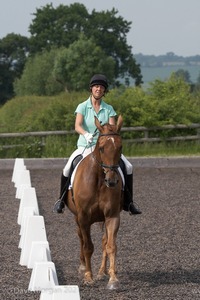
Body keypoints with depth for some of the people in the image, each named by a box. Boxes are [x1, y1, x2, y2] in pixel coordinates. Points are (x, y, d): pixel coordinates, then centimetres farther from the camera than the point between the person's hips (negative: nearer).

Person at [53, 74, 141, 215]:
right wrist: (86, 134, -38)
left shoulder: (109, 109, 5)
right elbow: (77, 126, -17)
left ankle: (128, 202, -2)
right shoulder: (83, 107, -2)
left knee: (128, 167, -14)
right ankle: (62, 199, -2)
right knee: (68, 168, -24)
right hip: (85, 146, -2)